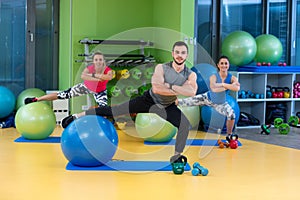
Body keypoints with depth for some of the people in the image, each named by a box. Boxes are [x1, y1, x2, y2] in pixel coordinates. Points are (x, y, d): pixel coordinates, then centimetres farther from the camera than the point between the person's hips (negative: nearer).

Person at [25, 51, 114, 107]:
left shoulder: (108, 70, -32)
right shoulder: (89, 68, -30)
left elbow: (109, 77, -59)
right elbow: (83, 76, -54)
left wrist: (94, 75, -51)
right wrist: (97, 79, -59)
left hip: (99, 92, 0)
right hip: (86, 87, 0)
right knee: (63, 95, -2)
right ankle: (35, 99, 7)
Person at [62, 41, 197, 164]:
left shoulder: (191, 75, -16)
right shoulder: (161, 68, -21)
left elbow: (192, 92, -36)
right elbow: (156, 88, -37)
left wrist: (170, 86, -37)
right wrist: (179, 91, -35)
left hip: (167, 106, 3)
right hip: (149, 100, -3)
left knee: (185, 124, -15)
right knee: (114, 110, -5)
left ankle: (176, 157, 4)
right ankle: (77, 116, 6)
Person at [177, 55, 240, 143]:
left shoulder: (232, 78, -23)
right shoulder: (213, 77, -28)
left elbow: (237, 88, -46)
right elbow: (214, 89, -50)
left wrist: (223, 84, -43)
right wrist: (230, 86, -44)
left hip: (221, 104, 2)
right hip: (208, 98, -1)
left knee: (232, 114, -19)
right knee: (186, 102, -2)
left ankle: (229, 136, 5)